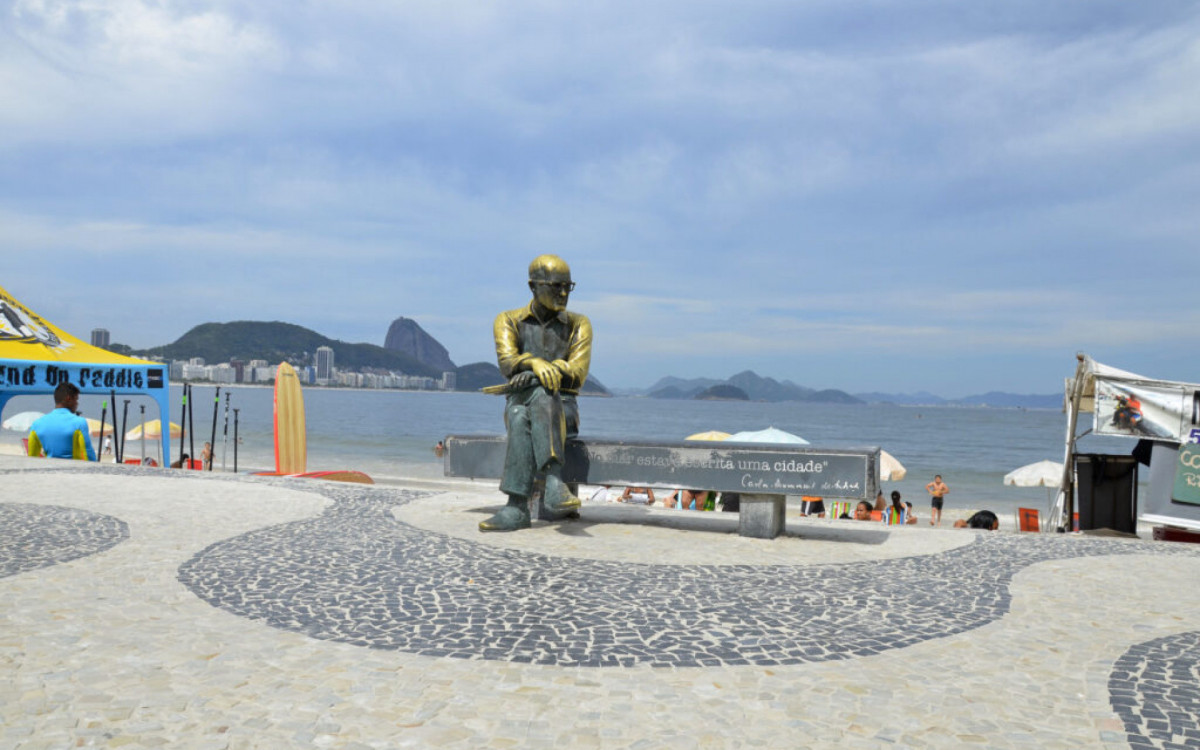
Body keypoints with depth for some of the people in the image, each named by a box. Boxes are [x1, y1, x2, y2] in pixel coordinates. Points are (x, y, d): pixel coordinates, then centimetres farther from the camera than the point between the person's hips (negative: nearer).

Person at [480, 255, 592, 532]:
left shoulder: (578, 324, 6)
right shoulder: (508, 321, 5)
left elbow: (577, 375, -8)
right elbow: (507, 362, -14)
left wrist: (542, 371, -27)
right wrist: (536, 363, -37)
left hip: (562, 408, -1)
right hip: (519, 404, 1)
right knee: (522, 420, -38)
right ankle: (554, 482, -53)